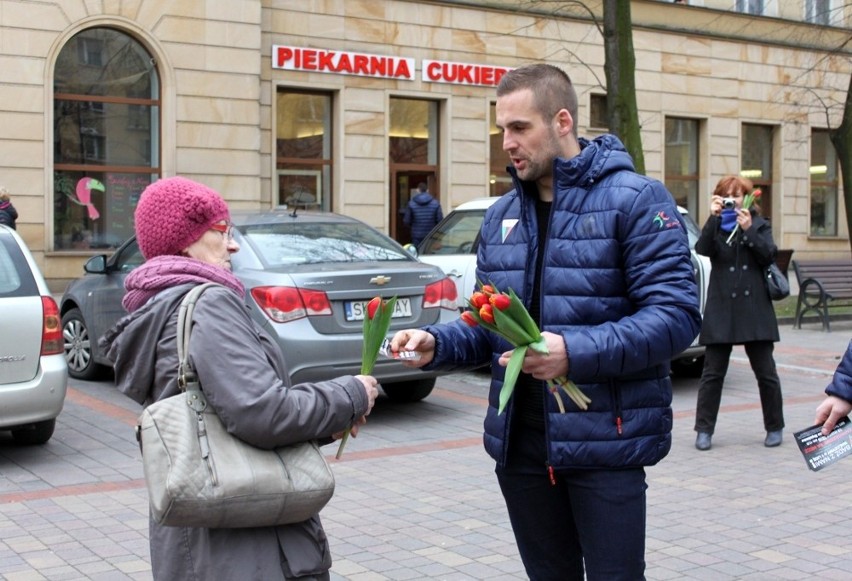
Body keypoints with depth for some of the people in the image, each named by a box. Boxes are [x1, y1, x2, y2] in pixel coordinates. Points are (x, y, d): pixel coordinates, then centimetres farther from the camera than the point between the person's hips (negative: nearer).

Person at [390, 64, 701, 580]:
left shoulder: (635, 200, -8)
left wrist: (576, 353, -28)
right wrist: (437, 344, -5)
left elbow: (677, 314, -17)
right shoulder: (502, 215, 12)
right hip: (520, 442, 6)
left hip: (604, 442, -6)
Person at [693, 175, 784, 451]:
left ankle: (774, 428, 18)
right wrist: (713, 217, -16)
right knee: (713, 373, 1)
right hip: (721, 308, 0)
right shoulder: (715, 226, 9)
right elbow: (702, 249, -10)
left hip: (754, 308, 0)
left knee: (766, 372, 5)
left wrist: (748, 230, -14)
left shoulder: (759, 224, 10)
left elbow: (769, 256, -4)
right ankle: (704, 429, 7)